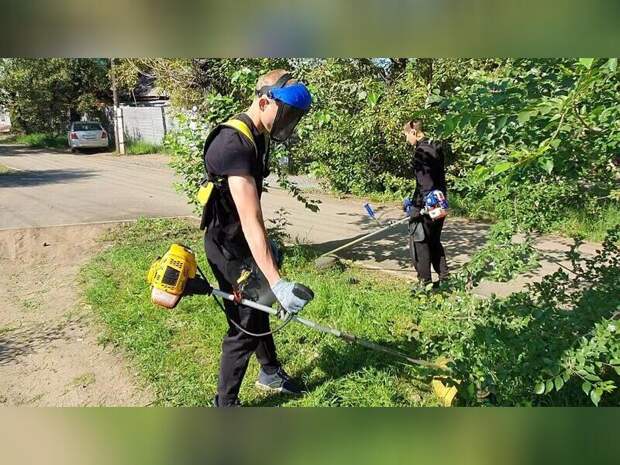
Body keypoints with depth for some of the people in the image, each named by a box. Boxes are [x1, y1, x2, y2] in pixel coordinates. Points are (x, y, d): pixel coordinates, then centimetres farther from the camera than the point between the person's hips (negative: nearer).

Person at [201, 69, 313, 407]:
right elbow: (250, 220, -36)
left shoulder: (257, 138, 4)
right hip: (229, 248, -10)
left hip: (244, 241, 10)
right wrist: (277, 283, -40)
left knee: (259, 310, 23)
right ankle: (224, 404, 18)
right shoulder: (235, 144, -28)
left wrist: (267, 245, 22)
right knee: (246, 326, 0)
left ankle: (270, 373, 45)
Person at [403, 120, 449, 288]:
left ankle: (425, 282, 7)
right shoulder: (436, 148, 11)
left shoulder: (421, 151, -16)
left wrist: (415, 206, -20)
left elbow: (424, 182, -22)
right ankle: (444, 278, 22)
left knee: (419, 243, 2)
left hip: (426, 205, -9)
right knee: (434, 242, 18)